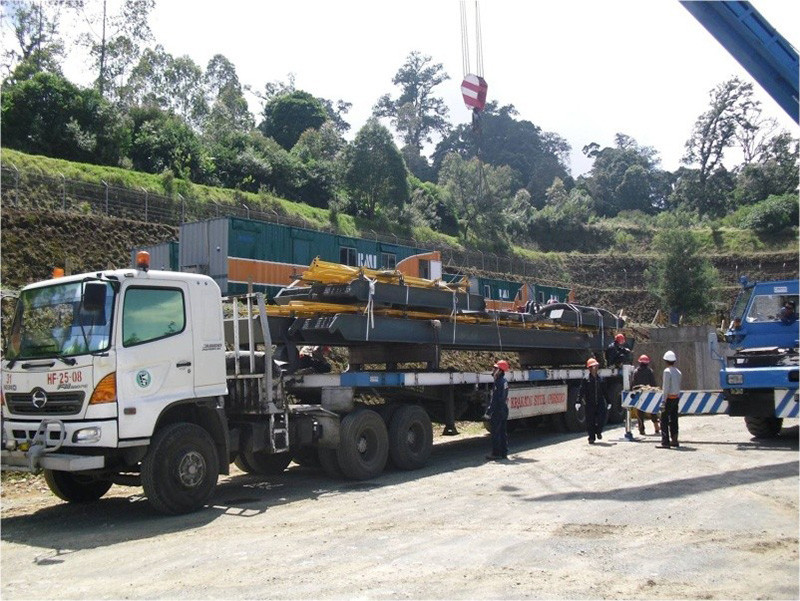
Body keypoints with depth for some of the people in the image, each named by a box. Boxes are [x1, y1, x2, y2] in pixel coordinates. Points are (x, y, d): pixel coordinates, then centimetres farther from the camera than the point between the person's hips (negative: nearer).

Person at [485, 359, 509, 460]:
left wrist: (488, 412, -18)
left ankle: (496, 454, 1)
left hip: (498, 410, -9)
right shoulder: (505, 381, 11)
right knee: (503, 432, 12)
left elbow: (494, 399, -21)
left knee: (495, 433, -3)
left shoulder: (498, 382, -19)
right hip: (504, 409, 9)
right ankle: (504, 453, 17)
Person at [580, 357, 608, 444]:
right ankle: (591, 438, 12)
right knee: (590, 421, 1)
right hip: (590, 404, -3)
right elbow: (582, 392, -7)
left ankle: (598, 431, 19)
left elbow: (604, 391, 17)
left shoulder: (600, 379, 11)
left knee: (602, 419, -9)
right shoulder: (586, 379, -2)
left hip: (600, 403, 3)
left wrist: (608, 402, 17)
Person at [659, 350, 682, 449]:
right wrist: (677, 396, 17)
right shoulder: (678, 371, 10)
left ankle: (665, 442, -7)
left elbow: (666, 387, -16)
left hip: (669, 397, -8)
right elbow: (679, 386, 13)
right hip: (676, 397, 8)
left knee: (664, 420, -4)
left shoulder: (667, 371, -13)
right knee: (674, 419, 12)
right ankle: (674, 440, 16)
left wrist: (664, 400, -15)